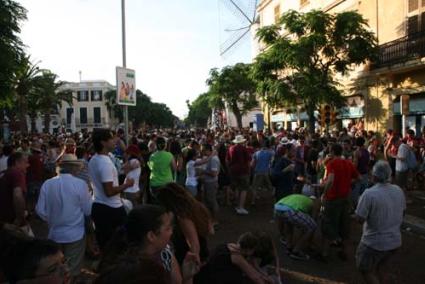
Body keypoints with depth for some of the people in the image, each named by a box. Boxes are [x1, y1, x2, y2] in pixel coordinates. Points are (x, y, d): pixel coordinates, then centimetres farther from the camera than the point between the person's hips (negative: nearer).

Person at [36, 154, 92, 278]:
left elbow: (40, 210, -1)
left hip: (54, 234, 4)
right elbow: (88, 210, -12)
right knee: (72, 270, 12)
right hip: (75, 234, -4)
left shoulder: (47, 184, -7)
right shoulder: (80, 184, -19)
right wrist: (89, 196, 7)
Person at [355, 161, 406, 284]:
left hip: (375, 243, -6)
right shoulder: (399, 190, -3)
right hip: (395, 241, 6)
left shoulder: (369, 194, -25)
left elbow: (360, 219, -20)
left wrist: (361, 202, -5)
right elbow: (402, 212, 12)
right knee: (380, 266, 27)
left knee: (365, 270, 14)